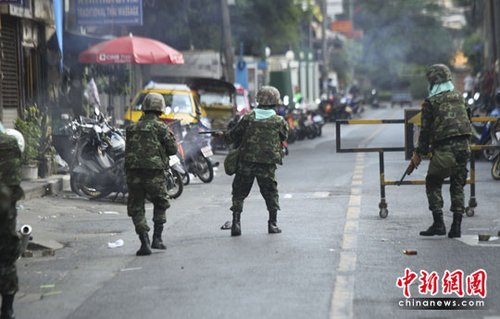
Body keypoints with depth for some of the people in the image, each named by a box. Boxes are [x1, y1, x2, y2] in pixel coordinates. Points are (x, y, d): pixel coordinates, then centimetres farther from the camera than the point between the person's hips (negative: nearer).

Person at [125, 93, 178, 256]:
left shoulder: (132, 128, 9)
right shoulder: (161, 128, -4)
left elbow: (129, 150, 14)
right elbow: (172, 149, 0)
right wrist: (171, 137, 17)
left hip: (133, 172, 2)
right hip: (154, 173, -2)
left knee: (136, 209, 7)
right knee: (160, 205, 19)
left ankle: (144, 242, -5)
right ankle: (157, 239, 14)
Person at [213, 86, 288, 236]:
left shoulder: (248, 118, -2)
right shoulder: (279, 121, -1)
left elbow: (233, 136, 5)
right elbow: (284, 137, 14)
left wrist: (222, 135, 25)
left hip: (246, 162, 0)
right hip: (268, 164, 0)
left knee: (239, 192, 9)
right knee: (270, 192, 13)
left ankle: (236, 222, 3)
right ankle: (273, 223, 11)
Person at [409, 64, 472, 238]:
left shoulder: (430, 102, -4)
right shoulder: (459, 97, 12)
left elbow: (426, 130, -4)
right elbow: (467, 120, 18)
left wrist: (419, 153, 4)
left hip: (444, 149, -5)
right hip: (463, 146, 5)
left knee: (433, 184, 7)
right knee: (457, 186, 11)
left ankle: (438, 224, -3)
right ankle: (456, 226, 7)